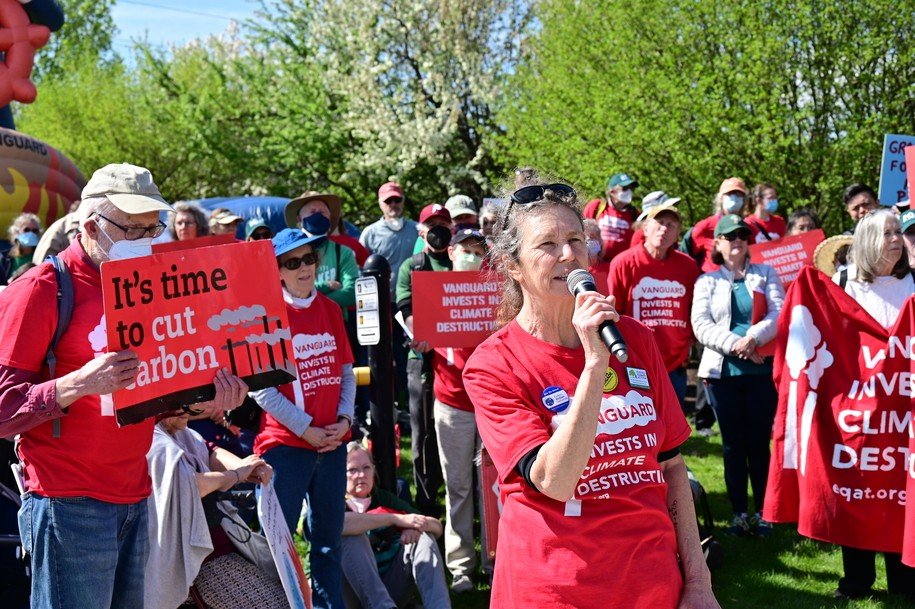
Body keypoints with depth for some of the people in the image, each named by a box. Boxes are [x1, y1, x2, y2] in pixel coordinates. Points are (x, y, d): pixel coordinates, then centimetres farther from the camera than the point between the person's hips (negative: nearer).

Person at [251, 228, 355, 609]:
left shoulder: (330, 309, 9)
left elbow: (346, 370, 11)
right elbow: (260, 386, -11)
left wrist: (344, 420, -3)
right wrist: (305, 428, -12)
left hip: (333, 443, 5)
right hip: (286, 445, -5)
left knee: (328, 541, 13)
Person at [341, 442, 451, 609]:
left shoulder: (385, 499, 16)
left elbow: (437, 528, 7)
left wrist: (418, 526, -17)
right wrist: (396, 519, -28)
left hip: (391, 592, 5)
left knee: (423, 537, -11)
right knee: (352, 535, -26)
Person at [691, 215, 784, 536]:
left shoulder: (766, 274, 11)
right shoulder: (707, 281, 10)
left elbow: (779, 313, -3)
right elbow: (701, 325, -3)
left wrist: (753, 338, -19)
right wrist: (736, 344, -16)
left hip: (762, 370, 0)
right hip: (722, 371, 0)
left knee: (759, 443, 2)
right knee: (733, 445, 5)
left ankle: (762, 513, 11)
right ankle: (739, 513, 11)